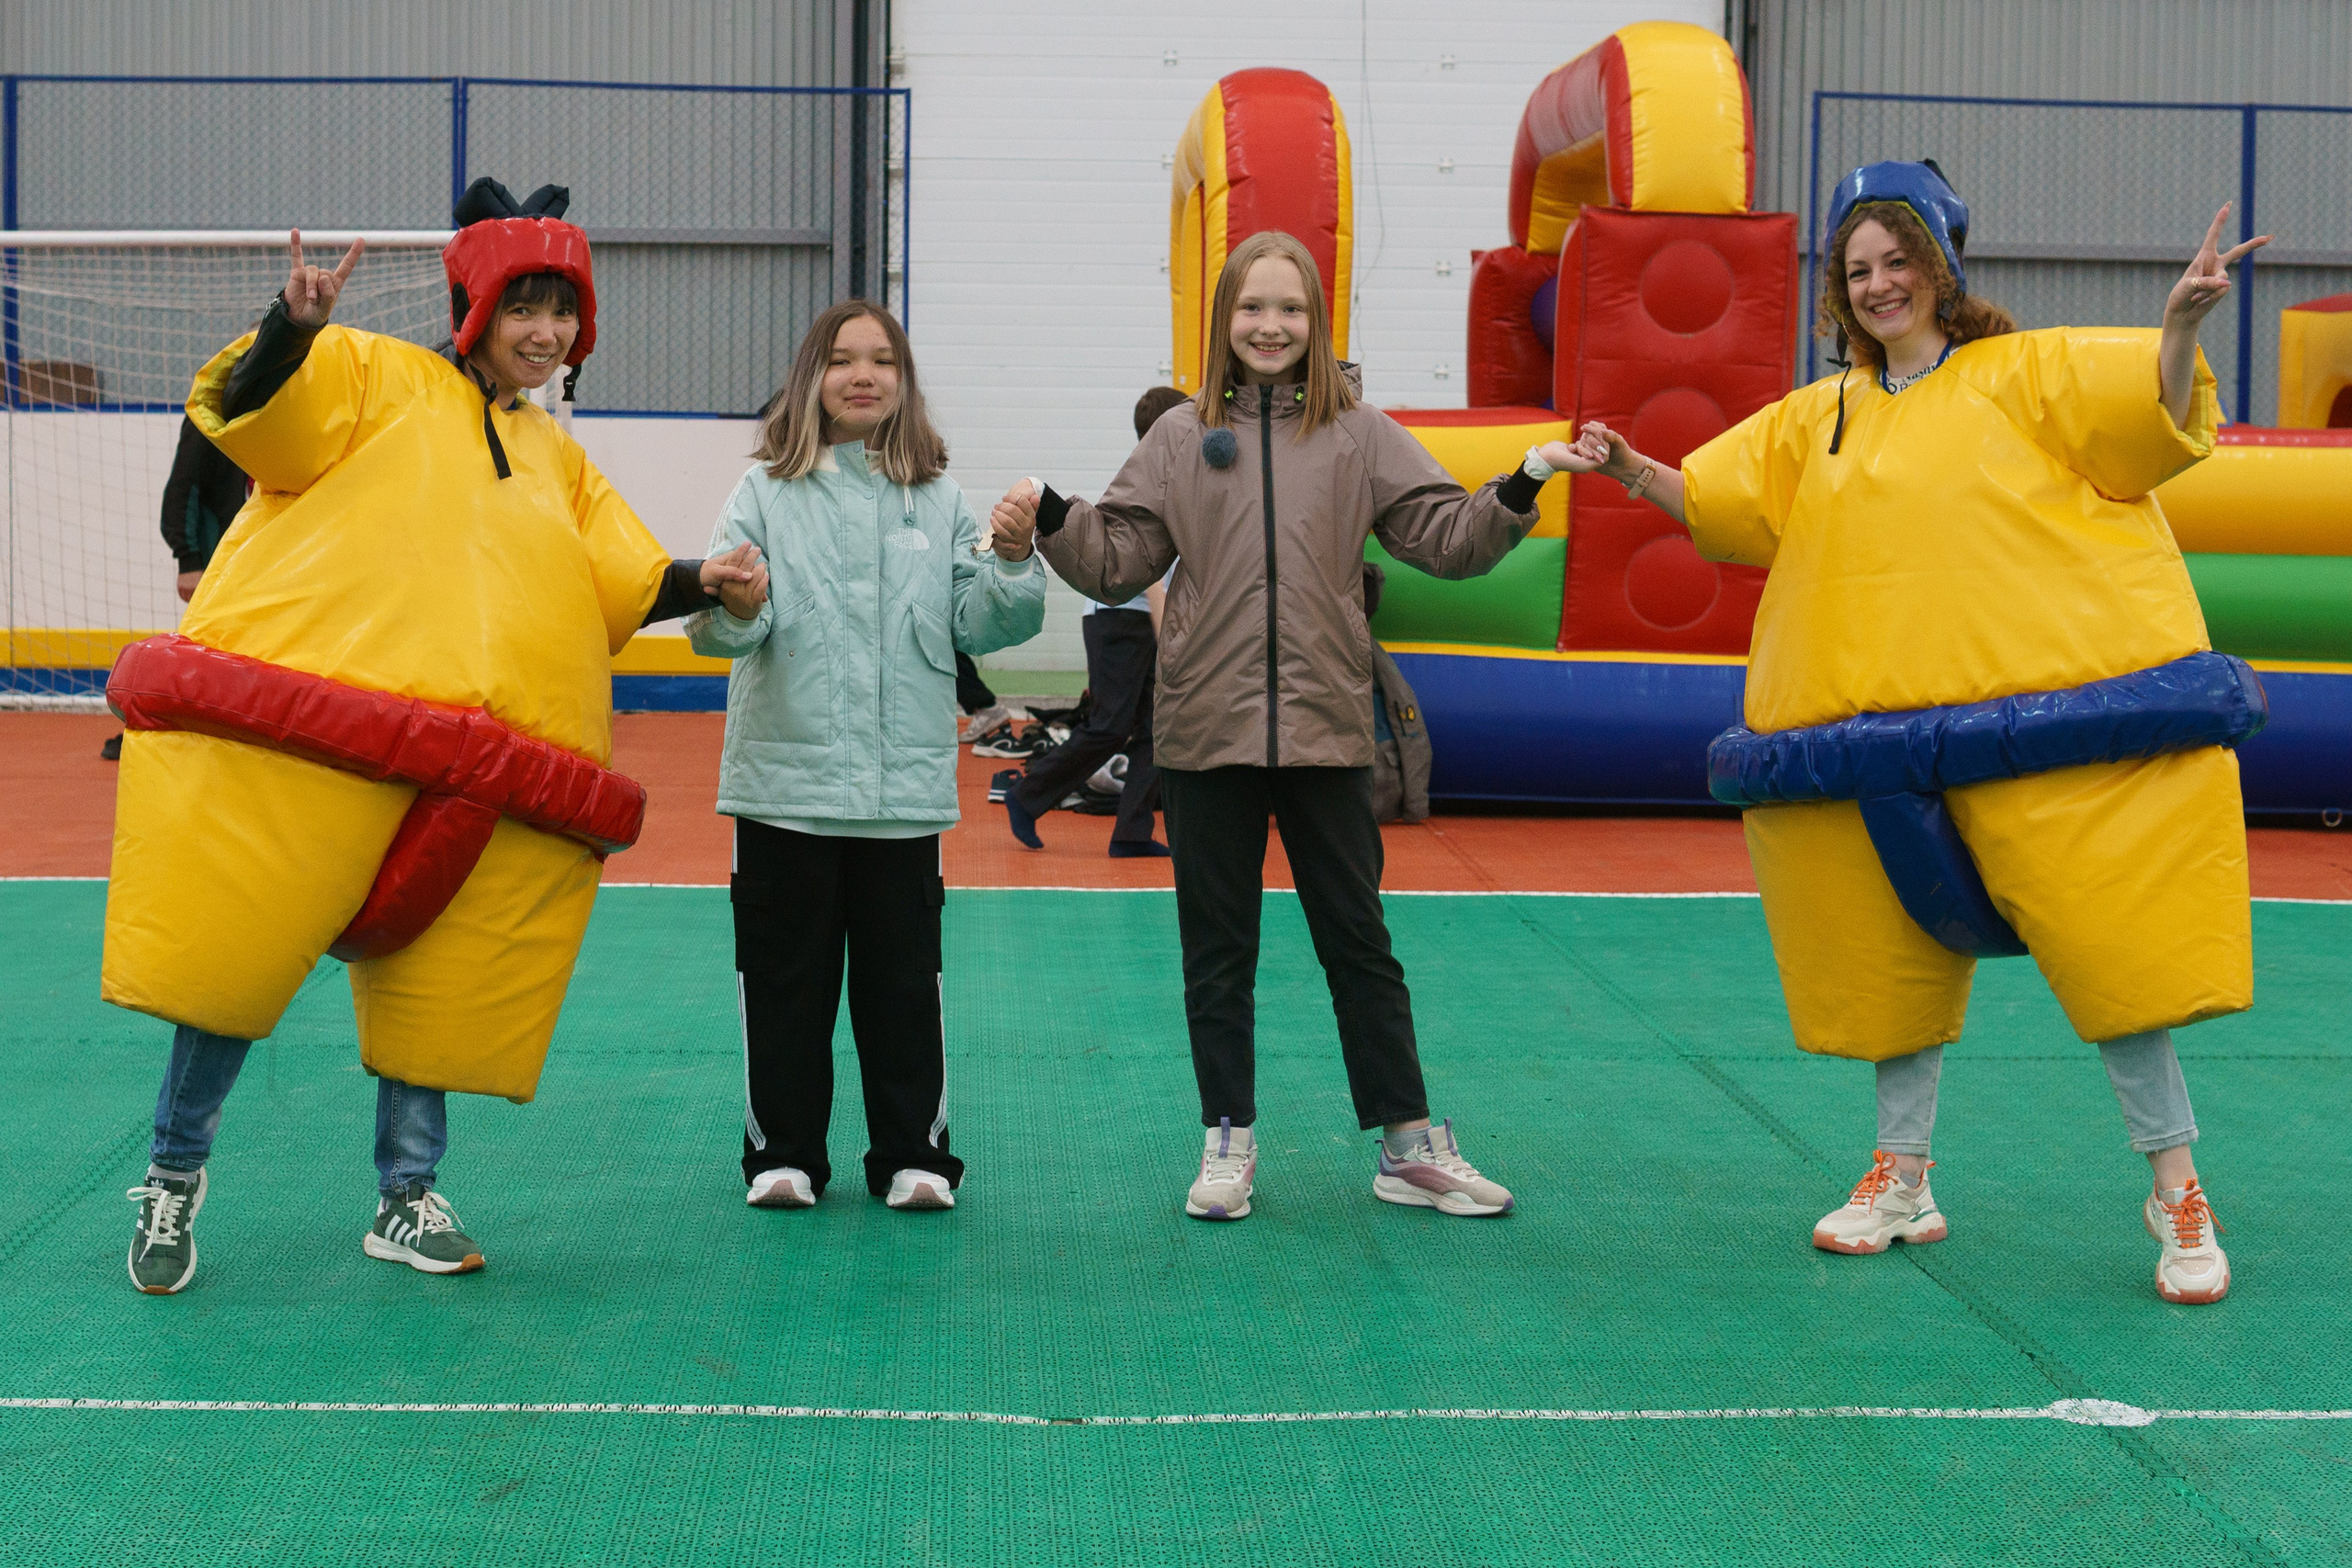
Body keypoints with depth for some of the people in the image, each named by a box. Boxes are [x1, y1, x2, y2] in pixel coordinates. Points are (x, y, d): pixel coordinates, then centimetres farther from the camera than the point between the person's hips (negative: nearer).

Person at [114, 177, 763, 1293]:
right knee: (237, 941, -3)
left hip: (480, 776, 5)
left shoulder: (559, 461, 22)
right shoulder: (377, 378, 4)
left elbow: (622, 583, 18)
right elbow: (253, 418, -11)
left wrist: (699, 583, -1)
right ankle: (176, 1168, 16)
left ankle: (408, 1198, 23)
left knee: (435, 973, 9)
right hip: (299, 742, -5)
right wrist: (290, 331, -29)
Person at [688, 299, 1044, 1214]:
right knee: (785, 975, 6)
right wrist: (731, 608, -29)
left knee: (904, 978, 5)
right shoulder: (767, 492, 2)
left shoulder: (938, 499, 7)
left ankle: (911, 1155, 17)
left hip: (905, 785, 1)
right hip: (785, 779, -1)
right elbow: (717, 631, -7)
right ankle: (782, 1154, 18)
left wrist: (1013, 563, -13)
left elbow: (977, 627, 4)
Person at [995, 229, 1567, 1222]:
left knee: (1358, 942, 6)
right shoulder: (1182, 438, 7)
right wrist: (1050, 519, -11)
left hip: (1325, 728, -1)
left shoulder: (1360, 435, 5)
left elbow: (1448, 539, 0)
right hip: (1206, 729, 1)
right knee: (1217, 948, 8)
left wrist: (1523, 487, -15)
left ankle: (1408, 1147, 14)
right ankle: (1229, 1143, 19)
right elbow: (1117, 562, 6)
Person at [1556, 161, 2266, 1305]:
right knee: (1895, 948, 12)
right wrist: (1631, 471, 1)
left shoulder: (2025, 373, 2)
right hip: (1874, 741, 5)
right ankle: (1902, 1180, 27)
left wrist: (2181, 324, -28)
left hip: (2036, 716, -5)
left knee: (2109, 940, -7)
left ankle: (2177, 1192, 4)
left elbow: (2159, 408, -9)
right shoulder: (1820, 418, 16)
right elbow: (1714, 499, 18)